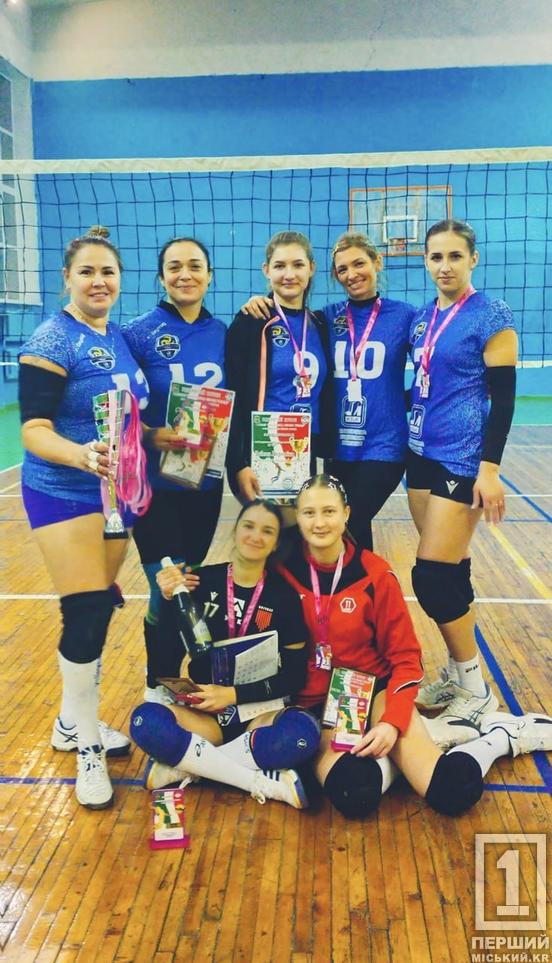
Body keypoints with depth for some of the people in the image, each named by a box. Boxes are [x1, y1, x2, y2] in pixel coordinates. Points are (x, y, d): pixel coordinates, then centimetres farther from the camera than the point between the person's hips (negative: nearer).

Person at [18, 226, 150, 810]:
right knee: (86, 613, -9)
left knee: (100, 609, 13)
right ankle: (87, 749, 12)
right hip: (64, 495, -7)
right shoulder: (51, 341, -13)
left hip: (116, 492, 7)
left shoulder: (120, 338, 8)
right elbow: (33, 431, -20)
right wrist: (81, 455, -37)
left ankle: (73, 723, 33)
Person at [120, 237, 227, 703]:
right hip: (156, 482, -4)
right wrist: (150, 435, -24)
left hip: (207, 479, 4)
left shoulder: (222, 333, 4)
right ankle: (157, 684, 21)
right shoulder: (139, 332, -8)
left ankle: (175, 676, 34)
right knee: (168, 589, -3)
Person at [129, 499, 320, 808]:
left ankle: (184, 766, -19)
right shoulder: (202, 581, -3)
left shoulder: (284, 594, -3)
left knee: (303, 731, -32)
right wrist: (170, 601, -18)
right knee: (146, 720, -29)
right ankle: (266, 781, -23)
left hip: (260, 710, 0)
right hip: (204, 711, 1)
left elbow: (295, 674, -4)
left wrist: (234, 694, -15)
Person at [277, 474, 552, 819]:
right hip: (315, 704, 1)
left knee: (454, 791, -23)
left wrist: (393, 723, -18)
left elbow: (406, 660, -4)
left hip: (374, 690, -1)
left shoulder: (374, 574, -9)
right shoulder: (284, 571, -8)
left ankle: (501, 734, 8)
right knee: (355, 796, -31)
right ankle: (428, 735, -5)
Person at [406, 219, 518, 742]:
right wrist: (408, 444, 17)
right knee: (447, 576, 11)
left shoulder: (490, 316, -8)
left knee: (431, 577, -9)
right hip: (423, 454, 7)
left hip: (462, 460, -7)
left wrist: (490, 469, -17)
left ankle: (476, 691, 7)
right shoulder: (421, 318, 11)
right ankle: (455, 674, 24)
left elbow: (503, 398, -12)